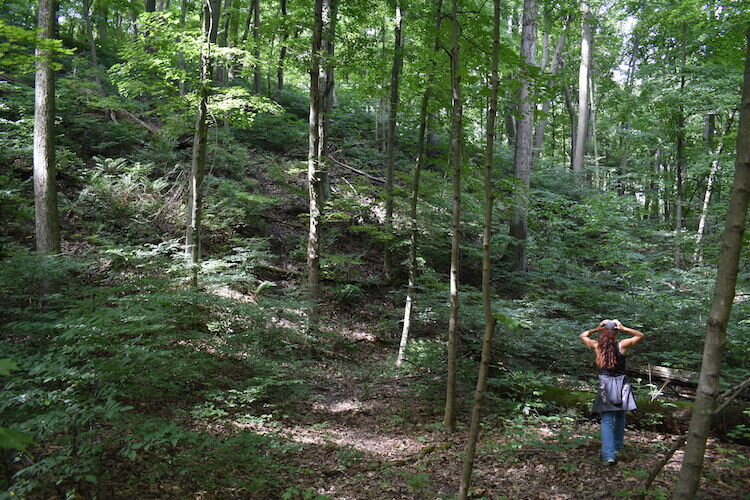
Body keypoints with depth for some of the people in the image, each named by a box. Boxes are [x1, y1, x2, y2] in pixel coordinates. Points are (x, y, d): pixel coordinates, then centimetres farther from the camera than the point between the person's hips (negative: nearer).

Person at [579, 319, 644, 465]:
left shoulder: (597, 346, -3)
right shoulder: (622, 345, -6)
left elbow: (582, 335, 16)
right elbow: (640, 335, 9)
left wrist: (597, 328, 7)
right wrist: (624, 329, 0)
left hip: (605, 386, 0)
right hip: (621, 385, 0)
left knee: (607, 421, -1)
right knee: (620, 417, 20)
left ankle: (609, 455, -11)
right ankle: (617, 447, 34)